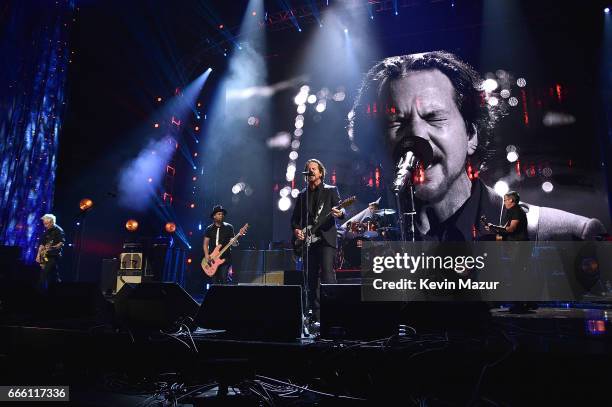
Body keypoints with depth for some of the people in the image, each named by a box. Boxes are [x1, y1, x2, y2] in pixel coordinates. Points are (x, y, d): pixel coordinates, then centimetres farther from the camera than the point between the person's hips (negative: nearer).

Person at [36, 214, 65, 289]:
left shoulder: (58, 231, -8)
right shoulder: (46, 232, 16)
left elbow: (61, 243, -17)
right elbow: (42, 244, 19)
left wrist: (52, 247, -32)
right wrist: (38, 255, 11)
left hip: (54, 256, -7)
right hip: (46, 256, 7)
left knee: (44, 274, -13)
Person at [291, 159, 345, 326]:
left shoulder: (331, 190, 8)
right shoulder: (302, 195, 19)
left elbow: (340, 209, -3)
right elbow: (295, 217, 19)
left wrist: (339, 213, -26)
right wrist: (296, 229, 0)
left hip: (326, 239, -4)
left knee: (327, 275, -15)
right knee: (311, 279, 5)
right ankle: (316, 316, 13)